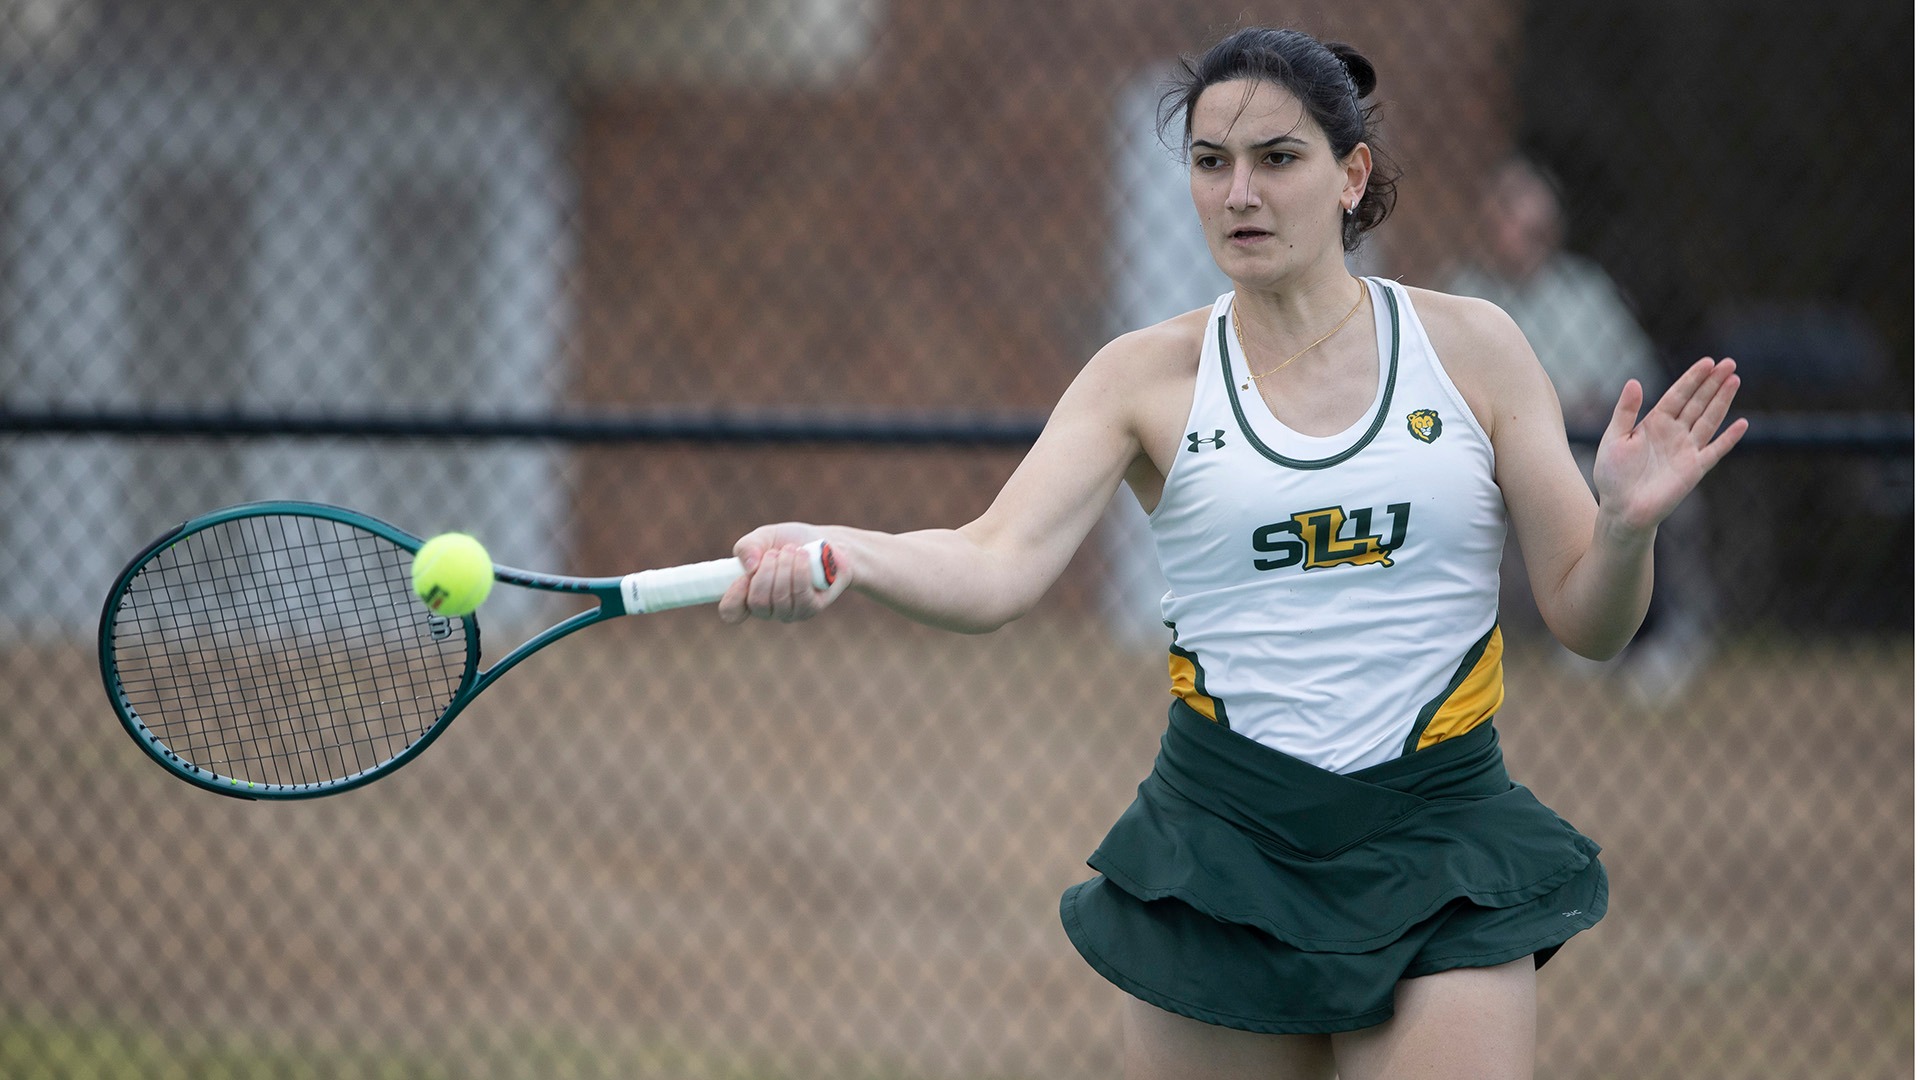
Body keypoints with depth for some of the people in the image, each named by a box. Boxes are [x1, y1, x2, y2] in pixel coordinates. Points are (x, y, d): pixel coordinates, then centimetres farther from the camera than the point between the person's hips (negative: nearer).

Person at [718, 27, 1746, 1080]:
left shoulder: (1470, 348, 2)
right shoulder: (1149, 376, 1)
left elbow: (1586, 622, 4)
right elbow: (997, 568, -14)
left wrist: (1626, 522, -18)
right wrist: (840, 552, -34)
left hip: (1437, 861, 0)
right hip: (1221, 845, 1)